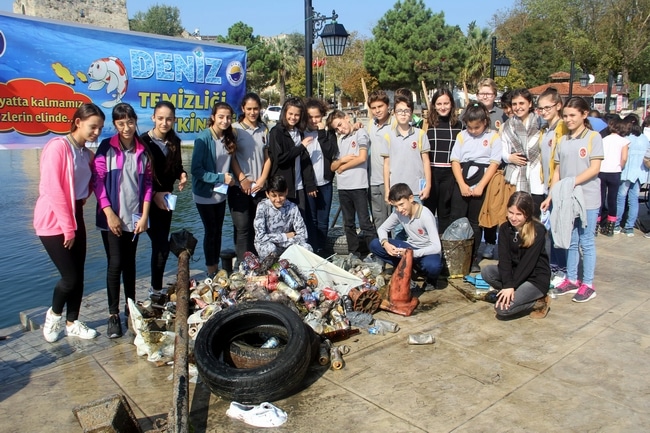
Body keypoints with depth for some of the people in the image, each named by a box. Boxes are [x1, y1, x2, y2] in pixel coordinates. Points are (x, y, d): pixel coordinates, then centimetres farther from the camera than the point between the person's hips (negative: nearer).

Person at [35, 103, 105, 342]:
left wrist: (83, 201, 4)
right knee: (70, 277, -4)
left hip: (75, 216, 7)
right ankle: (54, 314, 24)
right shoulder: (58, 146, -16)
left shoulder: (86, 153, 7)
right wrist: (67, 228, -18)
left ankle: (72, 323, 24)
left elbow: (90, 181, 25)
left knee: (78, 275, 9)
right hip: (54, 221, -7)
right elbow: (52, 190, -20)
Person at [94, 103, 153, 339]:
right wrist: (109, 214, -12)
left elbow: (148, 183, 4)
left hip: (135, 217, 3)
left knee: (129, 262, 12)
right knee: (115, 263, -3)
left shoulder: (143, 150, 5)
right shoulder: (106, 147, -3)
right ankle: (113, 315, 7)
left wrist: (144, 215, -2)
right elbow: (98, 180, -7)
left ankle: (130, 306, 24)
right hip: (112, 217, -2)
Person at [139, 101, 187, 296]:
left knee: (161, 244, 12)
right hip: (148, 200, -6)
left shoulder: (174, 142, 3)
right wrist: (154, 194, -19)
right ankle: (156, 289, 9)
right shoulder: (144, 141, -15)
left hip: (166, 199, 6)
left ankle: (157, 287, 25)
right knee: (162, 245, -7)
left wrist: (182, 175, -8)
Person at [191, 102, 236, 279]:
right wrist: (220, 178, -23)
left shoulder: (229, 138, 3)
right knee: (211, 231, 3)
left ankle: (216, 268, 26)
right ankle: (211, 271, 18)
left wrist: (230, 178, -6)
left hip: (221, 193, 6)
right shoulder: (203, 138, -18)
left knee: (218, 231, 14)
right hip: (205, 194, -6)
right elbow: (196, 170, -20)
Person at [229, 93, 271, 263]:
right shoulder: (235, 128, -1)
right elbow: (232, 157, -5)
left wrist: (262, 180, -3)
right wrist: (242, 179, -11)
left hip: (260, 187, 4)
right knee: (242, 228, -2)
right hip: (239, 187, -3)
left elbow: (268, 158, 8)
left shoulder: (264, 130, 10)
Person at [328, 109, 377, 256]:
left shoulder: (360, 133, 2)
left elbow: (362, 158, -9)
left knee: (365, 223, -7)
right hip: (343, 186, 6)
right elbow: (332, 167, 13)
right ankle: (354, 253, 21)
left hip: (358, 185, -6)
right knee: (348, 224, 12)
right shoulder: (340, 140, 18)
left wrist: (342, 167, 1)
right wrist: (342, 160, -7)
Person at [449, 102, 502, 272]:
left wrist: (480, 186, -13)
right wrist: (462, 185, -10)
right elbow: (455, 161, 1)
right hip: (461, 183, 2)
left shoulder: (493, 137, 0)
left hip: (481, 184, -2)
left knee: (475, 223, 6)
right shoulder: (461, 136, 7)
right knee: (456, 219, 0)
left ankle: (473, 258, 16)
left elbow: (494, 163, -5)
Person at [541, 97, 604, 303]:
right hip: (566, 198, 5)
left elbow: (595, 168, -11)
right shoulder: (562, 141, 10)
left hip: (587, 198, -4)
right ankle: (571, 279, 22)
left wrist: (572, 182, -22)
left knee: (586, 242, 3)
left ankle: (588, 284, 12)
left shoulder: (593, 137, -3)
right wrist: (551, 196, 2)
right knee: (570, 241, 12)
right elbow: (557, 170, 9)